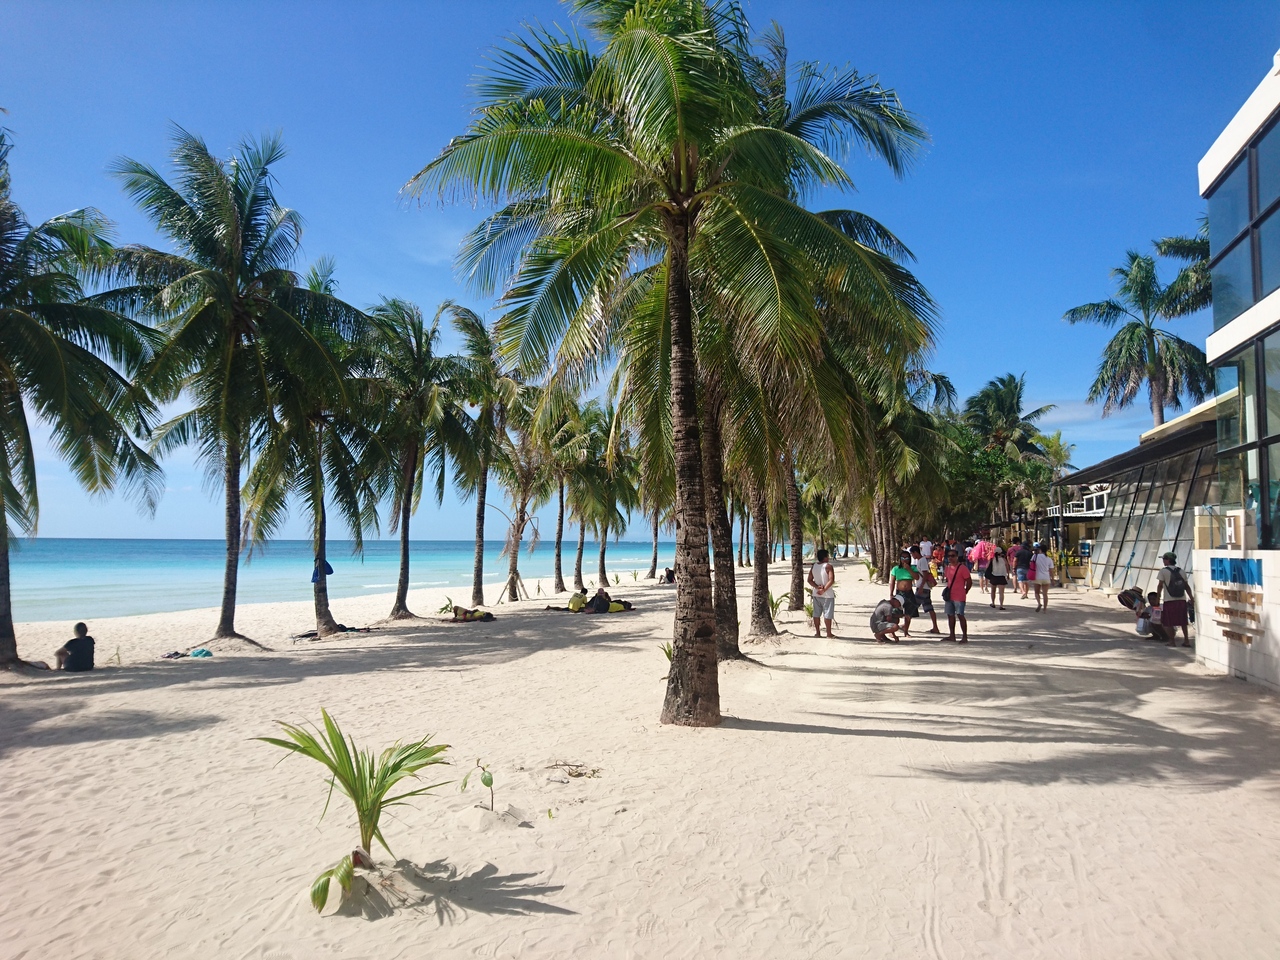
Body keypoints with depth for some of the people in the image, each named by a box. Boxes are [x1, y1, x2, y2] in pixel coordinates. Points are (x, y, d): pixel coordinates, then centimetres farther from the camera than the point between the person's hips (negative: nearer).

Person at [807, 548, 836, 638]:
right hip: (827, 594, -5)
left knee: (816, 613, 12)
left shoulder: (813, 566, 3)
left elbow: (809, 580, 1)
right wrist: (824, 589, -19)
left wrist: (817, 587, -9)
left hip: (816, 594, 5)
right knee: (827, 614, 2)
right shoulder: (828, 566, -14)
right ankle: (829, 633, 8)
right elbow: (831, 580, -23)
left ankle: (817, 632, 17)